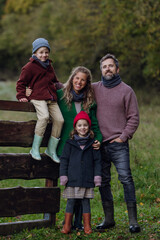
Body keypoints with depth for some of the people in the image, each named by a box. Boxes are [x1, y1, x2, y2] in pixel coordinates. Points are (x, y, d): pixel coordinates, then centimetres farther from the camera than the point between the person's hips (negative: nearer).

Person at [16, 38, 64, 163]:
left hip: (51, 99, 7)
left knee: (59, 119, -9)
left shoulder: (49, 67, 22)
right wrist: (21, 96, -7)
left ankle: (51, 149, 6)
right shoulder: (30, 67, 1)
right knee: (44, 116, -32)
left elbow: (55, 81, 36)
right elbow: (21, 82, 4)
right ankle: (35, 149, -22)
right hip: (38, 97, -7)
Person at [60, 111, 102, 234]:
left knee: (86, 201, 5)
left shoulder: (92, 144, 6)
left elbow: (97, 161, 8)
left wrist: (97, 175, 0)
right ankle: (67, 226, 11)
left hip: (87, 179, 0)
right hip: (72, 178, 0)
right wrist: (63, 175, -1)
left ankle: (87, 226, 12)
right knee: (71, 201, 3)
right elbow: (64, 160, 5)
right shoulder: (70, 144, 5)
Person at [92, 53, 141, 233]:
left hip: (118, 144, -3)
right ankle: (108, 219, 18)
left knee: (126, 178, -10)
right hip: (99, 144, 4)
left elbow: (133, 118, 1)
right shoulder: (94, 89, 10)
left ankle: (133, 221, -6)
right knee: (103, 182, 8)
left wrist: (123, 137, -7)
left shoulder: (126, 90, 2)